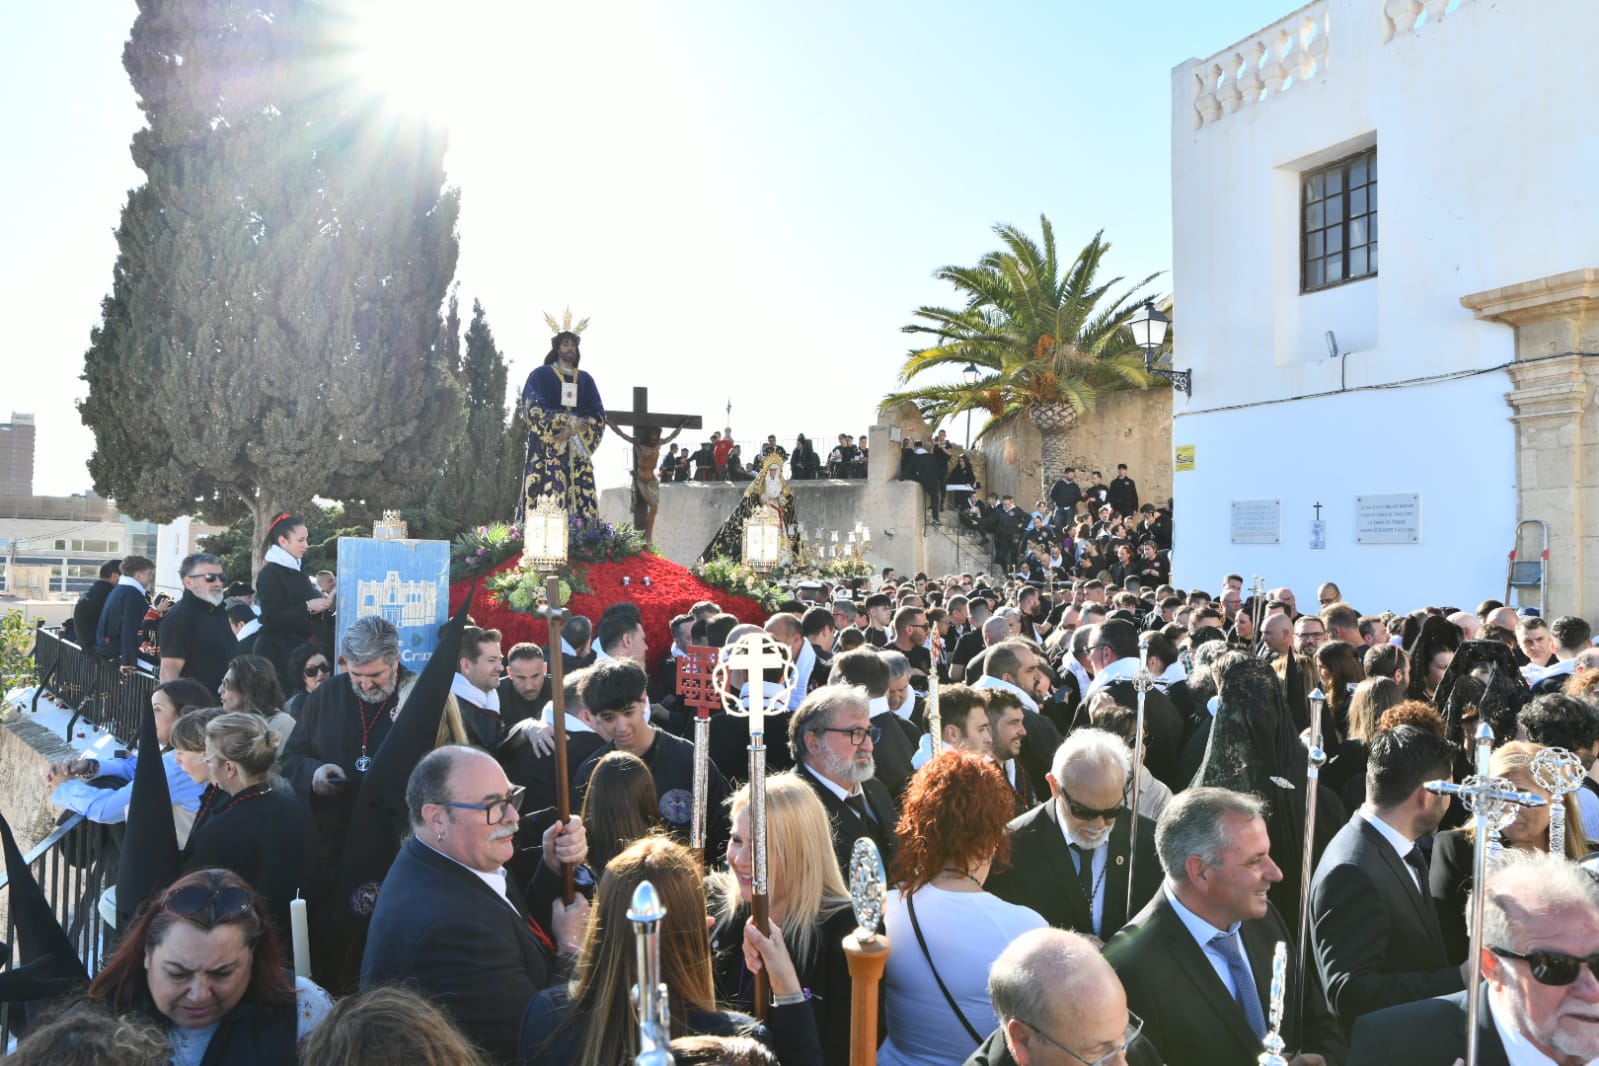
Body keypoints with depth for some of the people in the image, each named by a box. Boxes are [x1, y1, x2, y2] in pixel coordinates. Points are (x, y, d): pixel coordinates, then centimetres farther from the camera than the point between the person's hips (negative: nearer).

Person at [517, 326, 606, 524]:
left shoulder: (585, 379, 17)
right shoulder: (541, 375, 7)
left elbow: (598, 416, 7)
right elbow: (535, 409, -7)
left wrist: (573, 431, -12)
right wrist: (570, 421, -16)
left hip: (577, 451, 4)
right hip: (546, 449, -4)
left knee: (581, 501, -7)